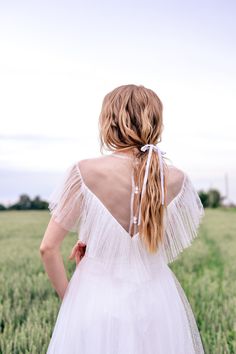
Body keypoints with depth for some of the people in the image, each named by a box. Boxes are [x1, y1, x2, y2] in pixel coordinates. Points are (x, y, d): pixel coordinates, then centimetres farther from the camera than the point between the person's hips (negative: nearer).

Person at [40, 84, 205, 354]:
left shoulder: (85, 172, -15)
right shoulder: (176, 179, -7)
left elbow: (48, 247, -11)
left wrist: (67, 297, 4)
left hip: (96, 299, -2)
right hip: (157, 302, 3)